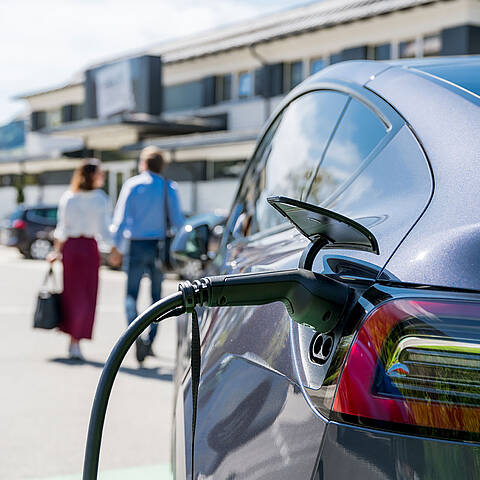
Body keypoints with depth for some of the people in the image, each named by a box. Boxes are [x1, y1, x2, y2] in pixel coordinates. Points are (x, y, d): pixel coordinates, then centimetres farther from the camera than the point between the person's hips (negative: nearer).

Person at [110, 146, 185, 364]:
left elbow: (121, 218, -5)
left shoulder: (132, 184, -2)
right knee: (157, 295, 13)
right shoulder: (169, 187, 1)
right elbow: (177, 221, -3)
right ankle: (150, 340, 12)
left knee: (131, 294, 4)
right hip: (159, 246, 1)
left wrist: (117, 247, 1)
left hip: (136, 245, -1)